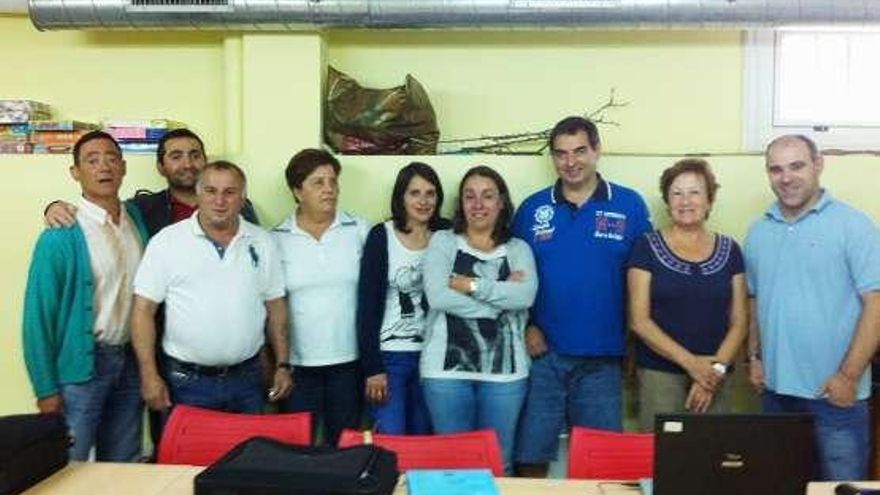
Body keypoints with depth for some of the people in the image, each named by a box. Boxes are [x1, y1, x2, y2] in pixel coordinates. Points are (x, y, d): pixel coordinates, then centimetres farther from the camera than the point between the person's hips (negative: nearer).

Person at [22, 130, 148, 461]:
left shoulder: (137, 218, 4)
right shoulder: (60, 236, -12)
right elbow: (38, 315, -10)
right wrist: (46, 388, -11)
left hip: (130, 360, 5)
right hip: (81, 364, -5)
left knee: (123, 468, 16)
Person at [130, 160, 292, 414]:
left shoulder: (262, 242, 4)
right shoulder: (167, 241, -5)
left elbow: (275, 306, 9)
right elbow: (144, 310, -5)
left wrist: (283, 365, 5)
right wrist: (150, 376, -10)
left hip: (248, 378, 3)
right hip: (188, 382, -2)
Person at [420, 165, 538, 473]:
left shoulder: (518, 249, 9)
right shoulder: (442, 242, 5)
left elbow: (525, 296, -11)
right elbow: (438, 297, -13)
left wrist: (472, 285, -13)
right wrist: (502, 293, -9)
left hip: (505, 369, 1)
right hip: (447, 367, -1)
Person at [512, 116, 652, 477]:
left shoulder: (630, 206, 0)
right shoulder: (532, 208, 4)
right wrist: (525, 327, -4)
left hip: (602, 358, 0)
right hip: (543, 353, 1)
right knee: (531, 457, 8)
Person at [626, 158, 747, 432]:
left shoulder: (729, 250, 8)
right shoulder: (647, 246, 0)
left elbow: (739, 321, 7)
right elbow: (639, 320, -6)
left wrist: (717, 368, -8)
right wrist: (690, 362, -13)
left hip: (715, 377, 2)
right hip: (659, 375, -2)